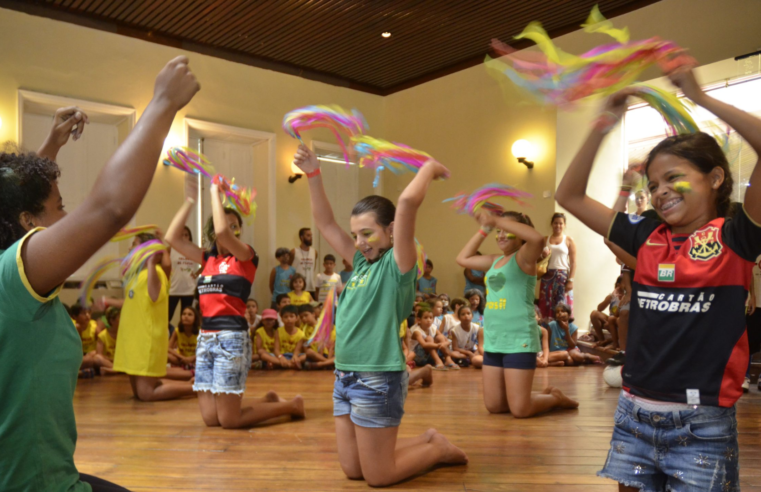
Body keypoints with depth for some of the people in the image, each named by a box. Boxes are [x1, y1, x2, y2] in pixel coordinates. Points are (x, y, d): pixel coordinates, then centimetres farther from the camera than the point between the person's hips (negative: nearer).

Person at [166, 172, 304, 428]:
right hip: (205, 337, 7)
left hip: (231, 337, -7)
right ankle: (268, 401, 28)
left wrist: (215, 193, -10)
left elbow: (221, 231, -22)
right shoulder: (208, 258, 14)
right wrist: (190, 200, 9)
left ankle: (293, 405, 17)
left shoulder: (246, 256, -4)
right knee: (210, 417, 7)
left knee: (229, 420, -3)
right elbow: (173, 237, 11)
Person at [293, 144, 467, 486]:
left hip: (378, 379, -8)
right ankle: (428, 440, 32)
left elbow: (408, 201, -22)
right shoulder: (362, 263, 12)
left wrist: (429, 168, -6)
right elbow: (325, 223, 16)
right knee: (352, 469, 16)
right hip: (345, 377, 8)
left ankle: (440, 449, 26)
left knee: (377, 477, 3)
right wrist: (313, 174, 9)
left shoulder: (397, 264, -9)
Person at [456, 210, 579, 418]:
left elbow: (538, 238, -29)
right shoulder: (495, 260, 15)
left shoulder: (524, 257, -6)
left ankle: (556, 398, 26)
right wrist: (484, 230, 17)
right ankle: (545, 395, 33)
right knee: (494, 406, 12)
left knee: (519, 410, -4)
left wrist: (497, 220, -23)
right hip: (493, 341, 8)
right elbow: (462, 259, 24)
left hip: (519, 340, -8)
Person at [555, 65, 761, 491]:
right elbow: (571, 196, 8)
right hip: (634, 415, 4)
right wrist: (605, 125, 2)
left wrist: (700, 97, -14)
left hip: (703, 424, -4)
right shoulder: (647, 237, 6)